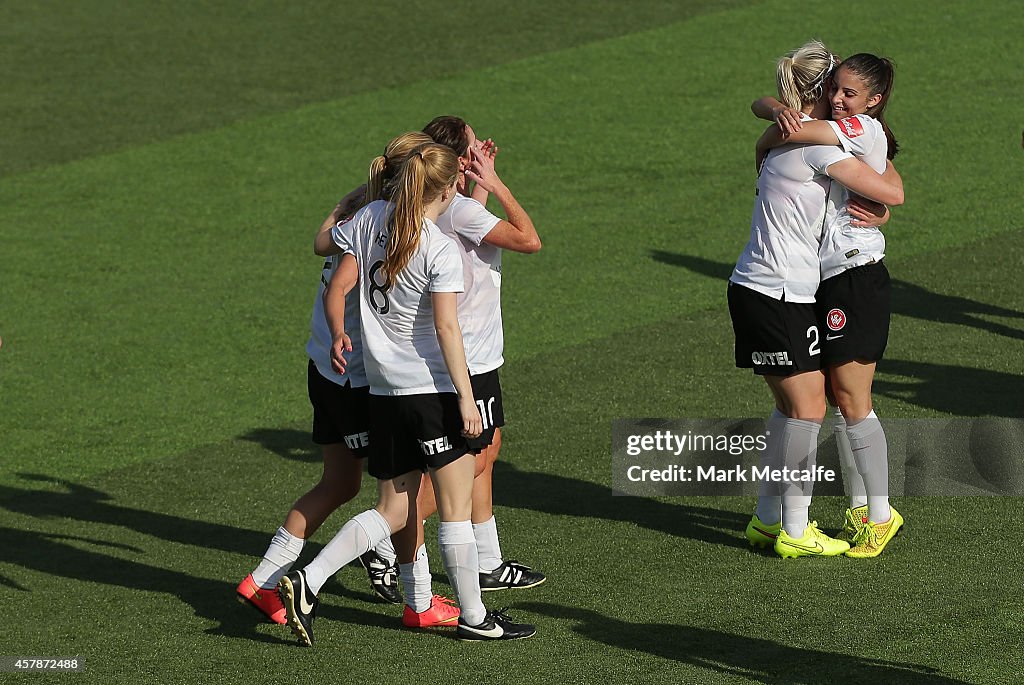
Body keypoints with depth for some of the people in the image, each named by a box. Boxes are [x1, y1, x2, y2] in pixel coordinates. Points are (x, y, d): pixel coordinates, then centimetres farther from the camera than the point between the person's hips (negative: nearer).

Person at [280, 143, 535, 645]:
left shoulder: (371, 217, 4)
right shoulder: (442, 250, -14)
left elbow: (322, 245, 14)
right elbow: (446, 328, -17)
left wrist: (338, 335, 29)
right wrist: (466, 397, -13)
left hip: (383, 391, 7)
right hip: (433, 389, -7)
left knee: (393, 512, 12)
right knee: (455, 506, 4)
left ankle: (307, 582, -1)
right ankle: (473, 616, 12)